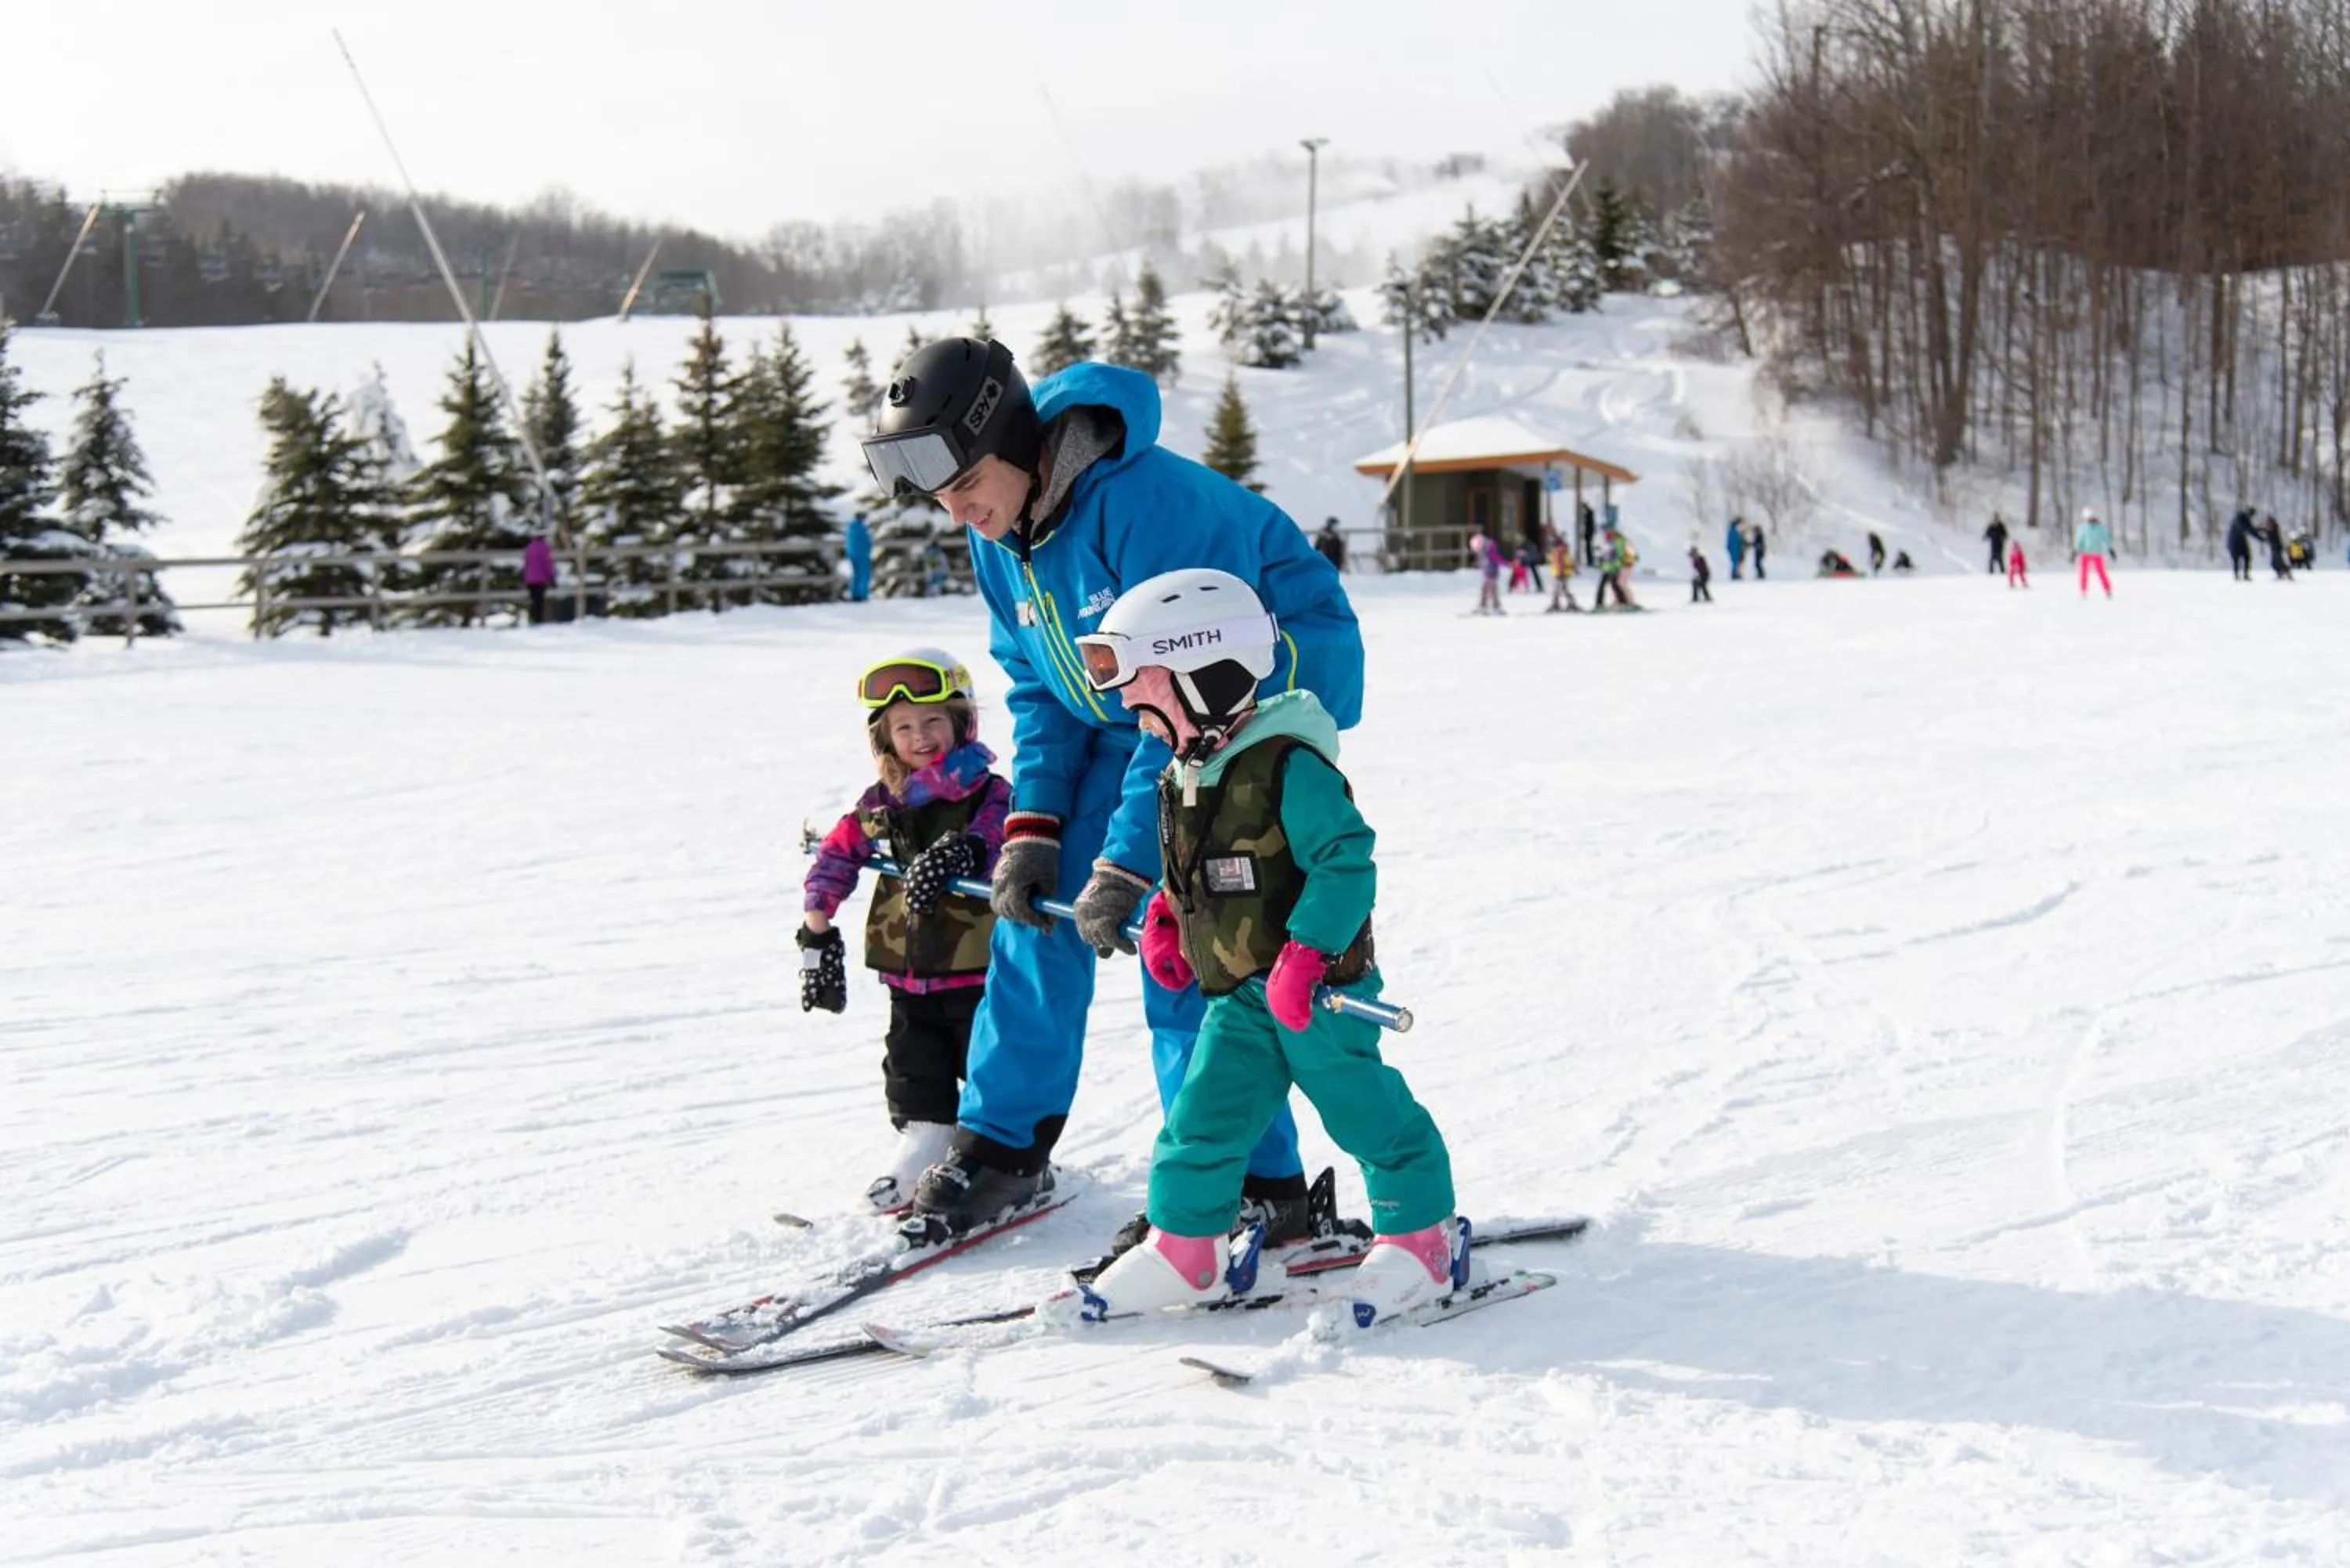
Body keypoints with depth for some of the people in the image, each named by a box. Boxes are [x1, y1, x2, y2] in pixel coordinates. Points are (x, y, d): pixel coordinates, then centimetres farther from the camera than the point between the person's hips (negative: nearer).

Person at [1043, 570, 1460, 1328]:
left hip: (1316, 990, -8)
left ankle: (1421, 1241, 16)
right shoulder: (1186, 773, 7)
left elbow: (1345, 862, -23)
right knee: (1202, 1115, 7)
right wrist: (1166, 917, 9)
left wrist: (1306, 954, -28)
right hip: (1235, 992, 8)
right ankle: (1185, 1250, 18)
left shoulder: (1289, 766, -20)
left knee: (1365, 1111, 2)